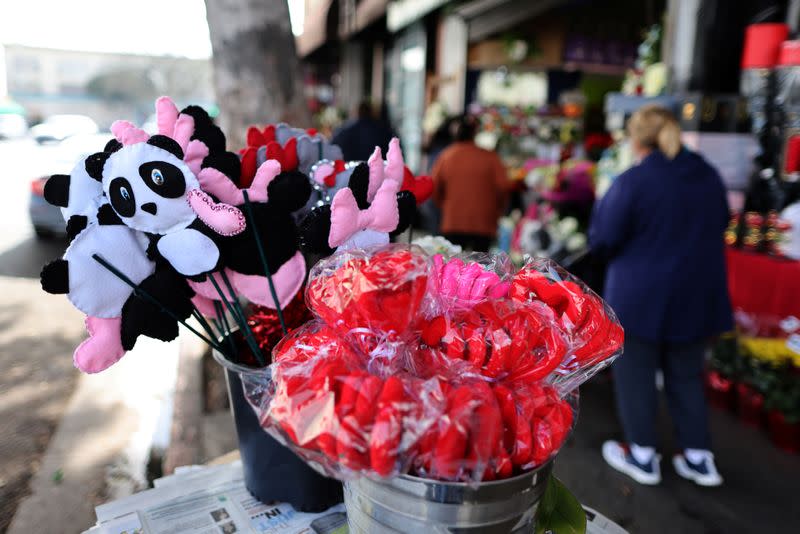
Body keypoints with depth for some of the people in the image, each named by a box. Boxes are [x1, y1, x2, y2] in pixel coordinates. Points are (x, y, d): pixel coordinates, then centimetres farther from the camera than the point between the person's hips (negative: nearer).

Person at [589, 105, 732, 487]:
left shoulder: (632, 182, -16)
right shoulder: (708, 175, 4)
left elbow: (602, 241, -13)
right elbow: (720, 224, 18)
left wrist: (603, 205, 3)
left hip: (641, 296, -6)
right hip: (698, 295, 6)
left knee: (636, 374, 10)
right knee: (687, 375, 19)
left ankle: (641, 455, 21)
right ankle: (699, 457, 27)